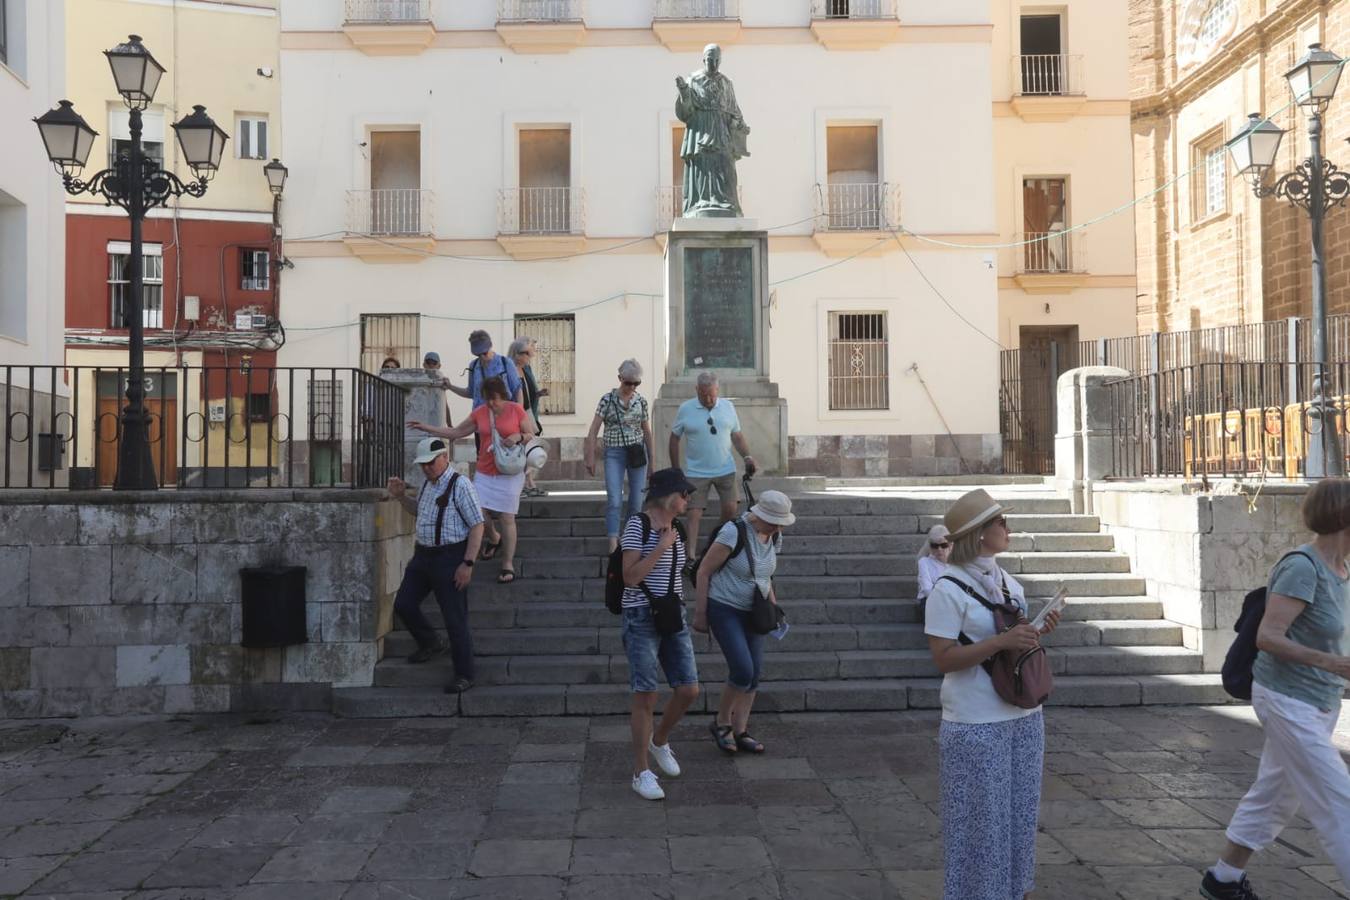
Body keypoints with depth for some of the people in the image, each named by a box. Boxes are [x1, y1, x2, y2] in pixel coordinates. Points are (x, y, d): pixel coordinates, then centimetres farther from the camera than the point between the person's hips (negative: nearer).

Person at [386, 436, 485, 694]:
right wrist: (401, 496, 12)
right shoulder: (428, 484, 11)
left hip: (449, 557, -8)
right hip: (423, 555, 8)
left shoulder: (460, 485, -14)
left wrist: (468, 563, -21)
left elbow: (477, 525, -17)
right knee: (403, 604, 11)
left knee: (455, 619, -2)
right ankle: (430, 644, 35)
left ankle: (464, 676, 9)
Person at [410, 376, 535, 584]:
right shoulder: (479, 413, 5)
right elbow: (456, 432, 12)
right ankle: (494, 539, 30)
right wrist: (427, 428, 8)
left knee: (506, 518, -3)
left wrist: (518, 437, -19)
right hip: (484, 473, 4)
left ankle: (508, 565, 9)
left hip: (509, 473, -3)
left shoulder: (516, 410, -5)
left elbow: (531, 434, 3)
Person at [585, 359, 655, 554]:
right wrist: (590, 458, -8)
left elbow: (647, 433, 12)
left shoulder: (641, 401, 5)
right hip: (614, 453, -3)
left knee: (636, 501, 4)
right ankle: (613, 544, -12)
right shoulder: (607, 400, -3)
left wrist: (652, 462, 12)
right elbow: (593, 431, -3)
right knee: (614, 500, -11)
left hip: (637, 453, 3)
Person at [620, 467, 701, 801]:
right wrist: (661, 546, -16)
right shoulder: (637, 525, -11)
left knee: (689, 690, 3)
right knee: (646, 696, -4)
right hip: (642, 618, -7)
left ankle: (659, 741, 30)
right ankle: (641, 773, 8)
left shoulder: (675, 528, 11)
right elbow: (630, 576, -17)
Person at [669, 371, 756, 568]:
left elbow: (737, 436, 11)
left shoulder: (728, 407, 3)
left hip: (725, 470, 3)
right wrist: (676, 470, 2)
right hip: (696, 472, -2)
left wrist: (747, 456, -3)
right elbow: (674, 439, 2)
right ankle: (691, 557, -4)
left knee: (730, 510, -1)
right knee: (694, 514, -6)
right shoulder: (685, 409, -4)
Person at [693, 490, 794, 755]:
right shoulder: (733, 533, -21)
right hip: (723, 609, -7)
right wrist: (700, 614, -12)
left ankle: (740, 732, 15)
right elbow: (704, 572, -14)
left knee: (754, 674, 3)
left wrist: (773, 604, 9)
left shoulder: (774, 538, 1)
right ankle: (721, 722, 9)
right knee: (743, 671, -15)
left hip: (752, 611, 7)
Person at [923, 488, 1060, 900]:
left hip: (1024, 717, 7)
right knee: (981, 820, 3)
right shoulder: (948, 589, -14)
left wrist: (1037, 634, -1)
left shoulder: (1009, 582, 8)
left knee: (1019, 814, 16)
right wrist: (1001, 641, -25)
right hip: (977, 726, -7)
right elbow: (943, 659, -17)